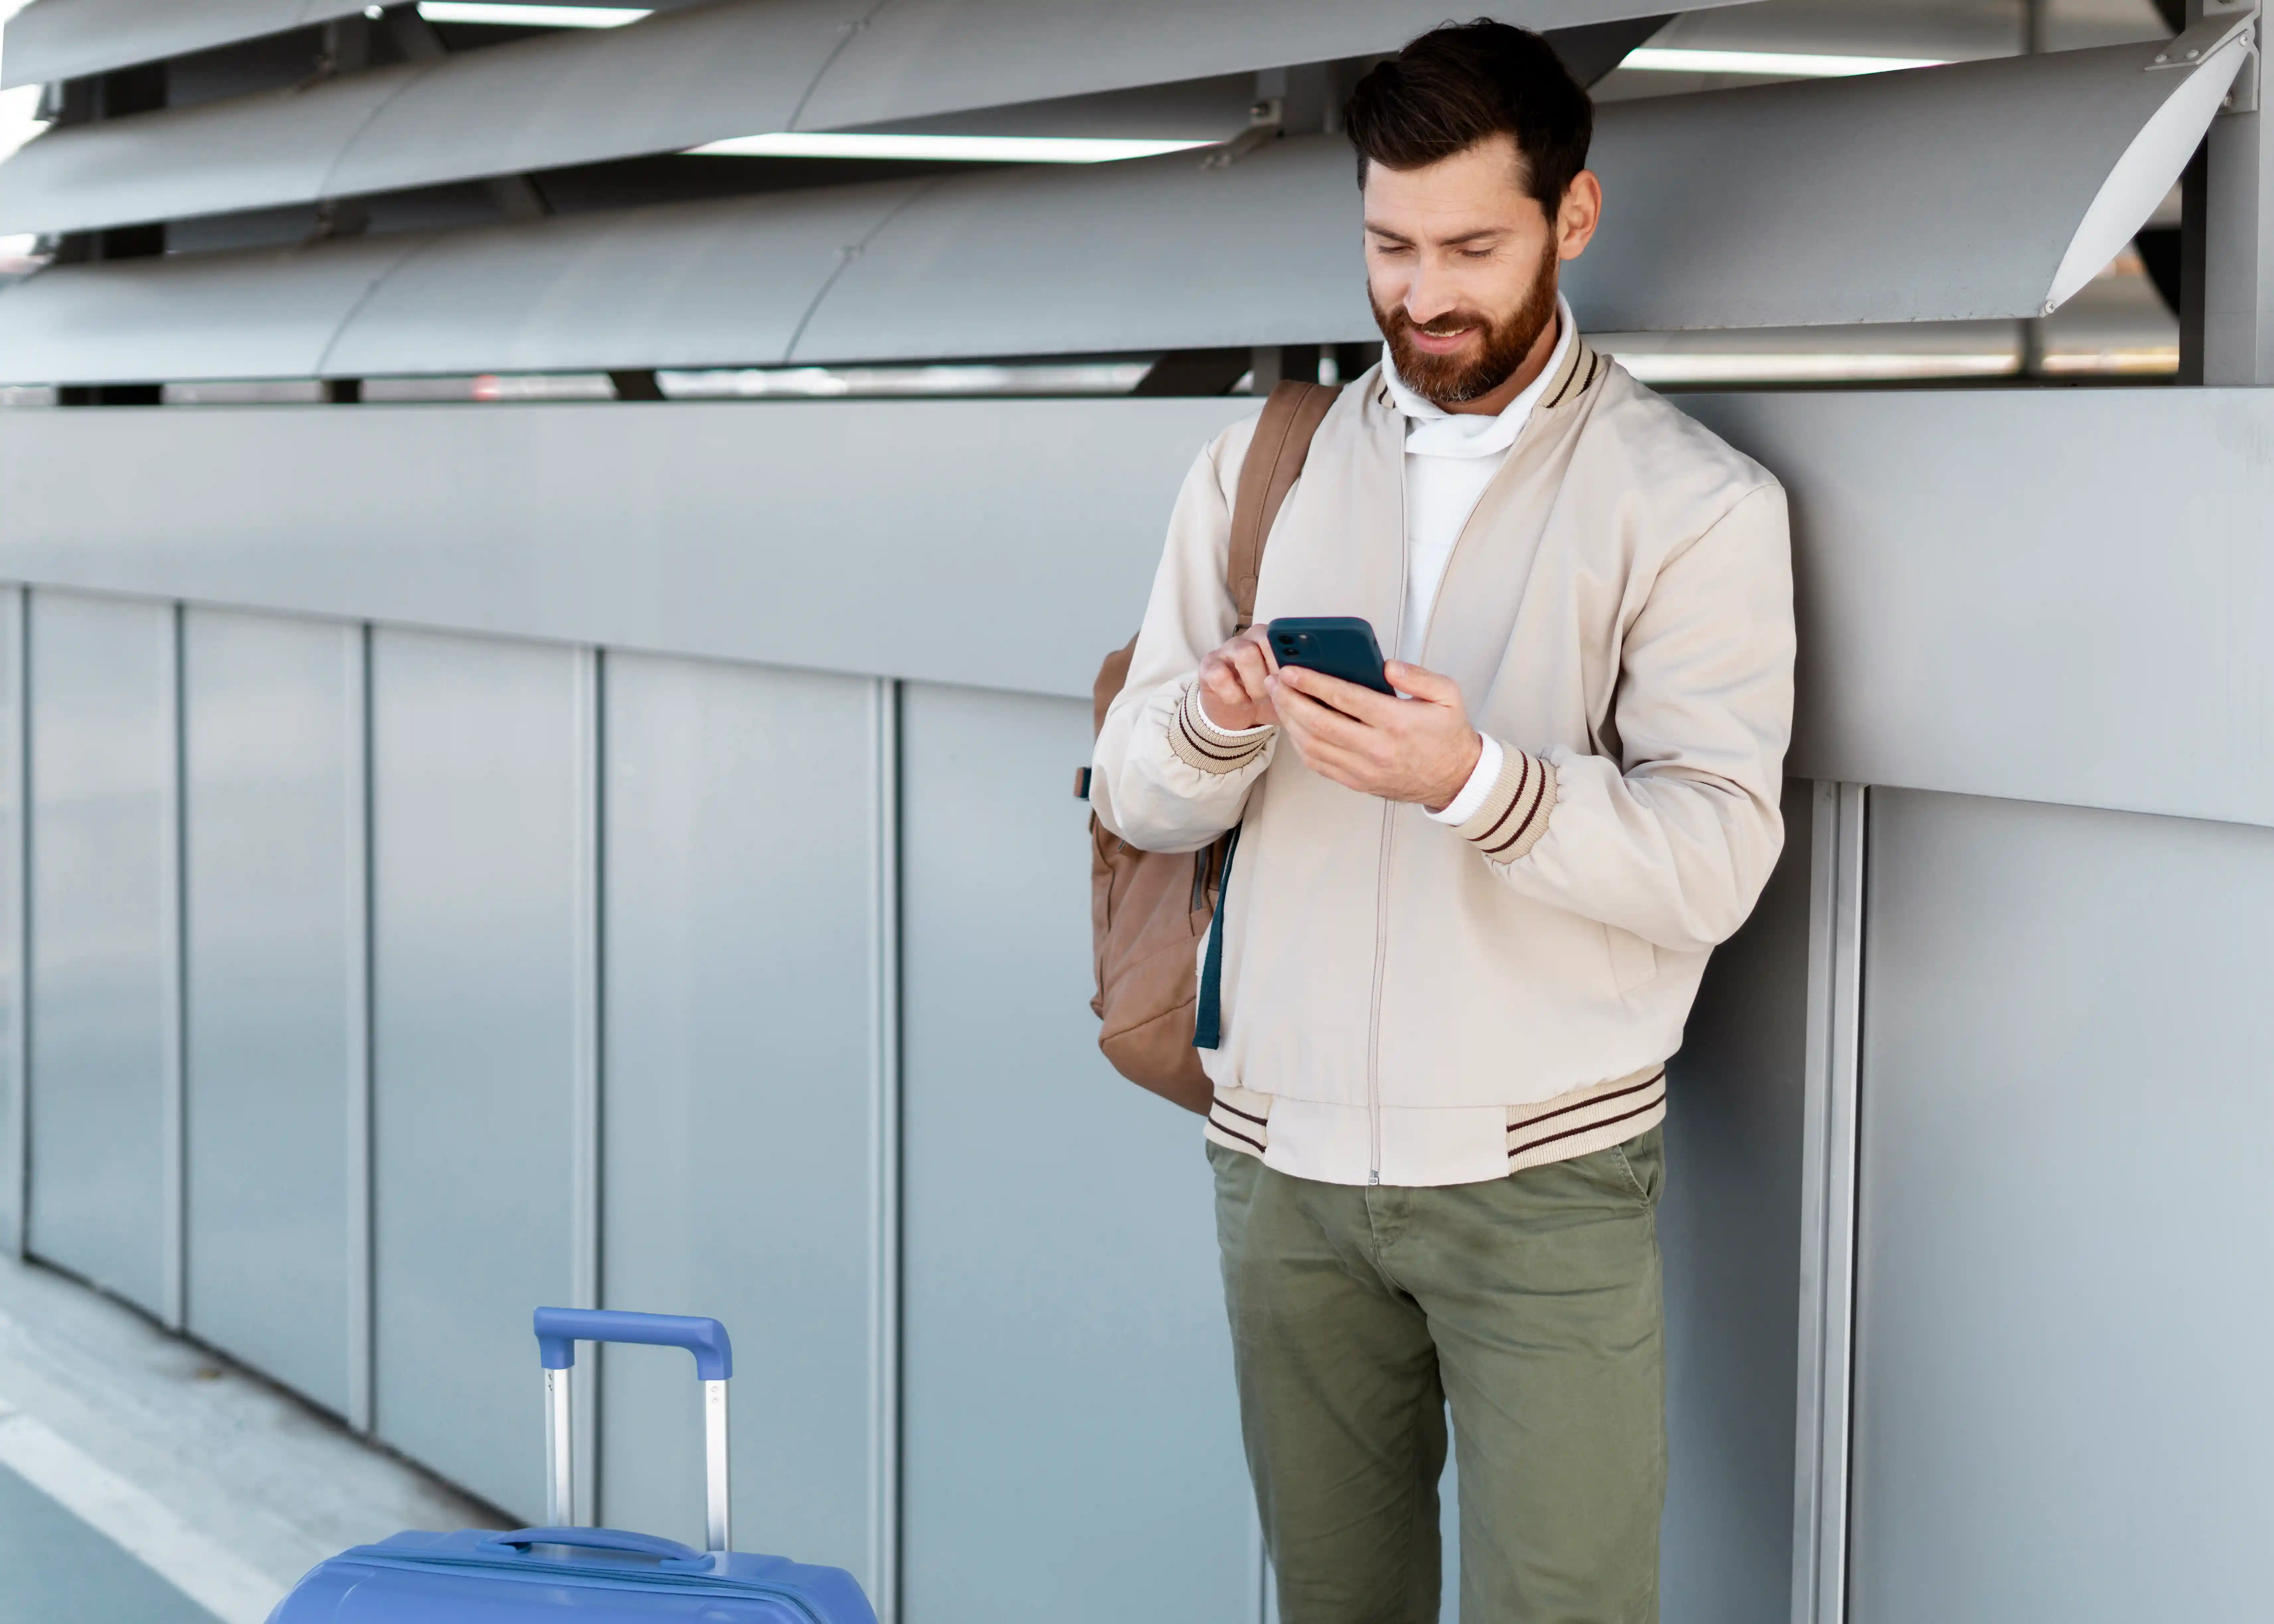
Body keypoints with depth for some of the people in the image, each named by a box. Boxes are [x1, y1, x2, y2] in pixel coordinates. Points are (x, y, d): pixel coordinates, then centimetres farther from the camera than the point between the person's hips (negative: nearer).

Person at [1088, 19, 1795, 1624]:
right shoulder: (1258, 470, 8)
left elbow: (1714, 861, -13)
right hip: (1284, 1154, 4)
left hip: (1544, 1175, -3)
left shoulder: (1694, 504, -4)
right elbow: (1139, 799, 6)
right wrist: (1214, 727, -17)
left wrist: (1476, 781, -29)